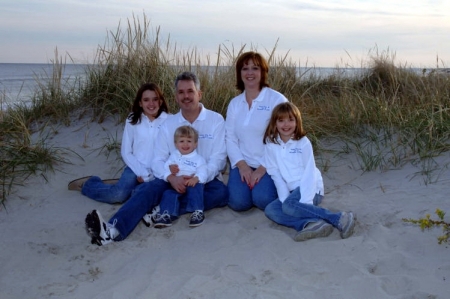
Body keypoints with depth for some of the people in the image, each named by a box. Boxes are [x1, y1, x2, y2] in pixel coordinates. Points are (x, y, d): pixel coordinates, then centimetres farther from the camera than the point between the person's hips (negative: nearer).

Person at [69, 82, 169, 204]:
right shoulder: (132, 120, 4)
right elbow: (126, 152, 4)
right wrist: (143, 174, -8)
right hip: (136, 169, 1)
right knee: (118, 195, -26)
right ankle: (88, 184, 4)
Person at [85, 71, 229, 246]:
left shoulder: (216, 120, 0)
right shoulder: (168, 124, 7)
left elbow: (218, 158, -7)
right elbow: (158, 160, -1)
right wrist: (171, 178, -23)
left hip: (205, 181, -1)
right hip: (175, 181, 1)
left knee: (221, 193, -34)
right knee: (150, 188, -29)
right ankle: (114, 229, -49)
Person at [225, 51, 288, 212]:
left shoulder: (277, 99, -6)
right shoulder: (234, 103, 9)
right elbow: (230, 138, 4)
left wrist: (263, 168, -15)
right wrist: (242, 165, -11)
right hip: (243, 164, 3)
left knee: (263, 200, -25)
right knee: (239, 202, -18)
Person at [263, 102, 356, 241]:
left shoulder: (303, 142, -8)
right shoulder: (270, 144, 0)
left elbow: (310, 173, -12)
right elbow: (275, 174, -1)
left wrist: (305, 201, -23)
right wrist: (284, 198, -13)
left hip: (310, 188, -4)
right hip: (291, 191, 5)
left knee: (289, 206, -31)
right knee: (270, 210, -19)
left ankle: (339, 218, -30)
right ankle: (309, 224, -36)